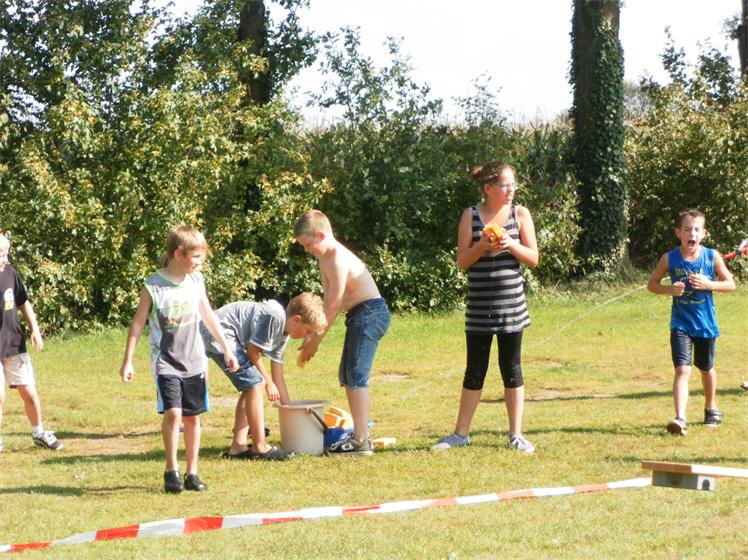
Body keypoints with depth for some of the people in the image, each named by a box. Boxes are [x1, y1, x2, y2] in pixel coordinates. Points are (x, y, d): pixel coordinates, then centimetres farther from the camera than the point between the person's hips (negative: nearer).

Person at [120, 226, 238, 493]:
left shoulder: (196, 281, 3)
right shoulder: (153, 287, -11)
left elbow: (208, 316, 15)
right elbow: (138, 324, -5)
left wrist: (226, 349, 19)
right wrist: (127, 361, -5)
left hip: (194, 361, 5)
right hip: (166, 362, -5)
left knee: (192, 417, 7)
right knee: (173, 413, -18)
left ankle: (192, 473, 16)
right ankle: (171, 470, -3)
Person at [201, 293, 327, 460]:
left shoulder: (282, 335, 14)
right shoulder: (275, 316, -18)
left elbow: (278, 377, 18)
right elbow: (253, 350, -13)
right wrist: (268, 383, -2)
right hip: (219, 334, -11)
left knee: (250, 387, 13)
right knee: (254, 384, -11)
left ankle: (238, 446, 12)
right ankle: (259, 447, -6)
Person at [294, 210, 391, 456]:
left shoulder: (338, 260, -20)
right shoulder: (324, 259, 12)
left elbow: (334, 305, -18)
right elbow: (328, 302, 13)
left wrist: (315, 339, -12)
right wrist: (312, 333, 5)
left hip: (370, 313, -11)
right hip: (358, 315, 11)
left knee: (356, 375, -14)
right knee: (347, 375, 17)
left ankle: (361, 441, -15)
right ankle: (360, 433, 24)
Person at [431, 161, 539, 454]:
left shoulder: (520, 214, 1)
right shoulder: (471, 216, 0)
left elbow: (533, 259, 0)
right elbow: (462, 261, -2)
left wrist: (511, 245, -16)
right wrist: (483, 246, -19)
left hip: (511, 304, 0)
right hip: (479, 306, 0)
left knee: (511, 368, 4)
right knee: (475, 369, 6)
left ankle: (516, 435, 12)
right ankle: (461, 433, 15)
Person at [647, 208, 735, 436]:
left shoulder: (712, 256, -6)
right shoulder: (669, 259, -6)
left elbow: (730, 284, 0)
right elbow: (651, 284, 4)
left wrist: (707, 284, -18)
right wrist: (669, 290, -16)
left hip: (706, 323, 2)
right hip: (681, 323, -2)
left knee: (706, 368, 19)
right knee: (682, 369, -16)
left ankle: (711, 408, 43)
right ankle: (680, 419, -23)